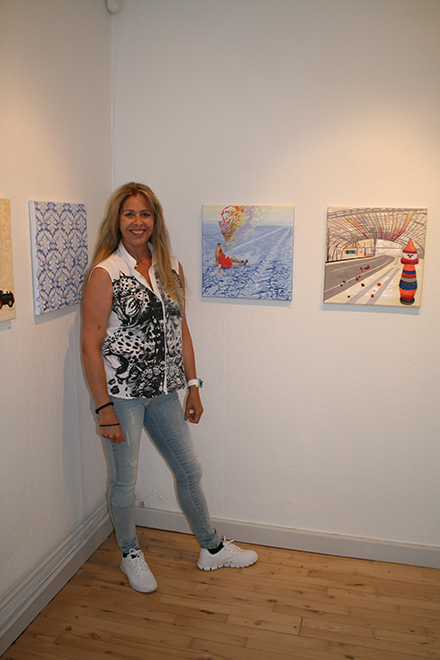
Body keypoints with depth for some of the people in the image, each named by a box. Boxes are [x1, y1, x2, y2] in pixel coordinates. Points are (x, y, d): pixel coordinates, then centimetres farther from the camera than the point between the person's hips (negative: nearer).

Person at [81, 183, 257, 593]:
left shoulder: (171, 268, 5)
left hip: (164, 391, 6)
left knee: (190, 470, 17)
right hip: (121, 394, -5)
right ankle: (130, 554, 38)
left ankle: (212, 549, 37)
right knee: (124, 480, 11)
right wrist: (105, 410, -15)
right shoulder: (105, 274, -11)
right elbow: (90, 345, -13)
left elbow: (181, 331, 10)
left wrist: (193, 386, 8)